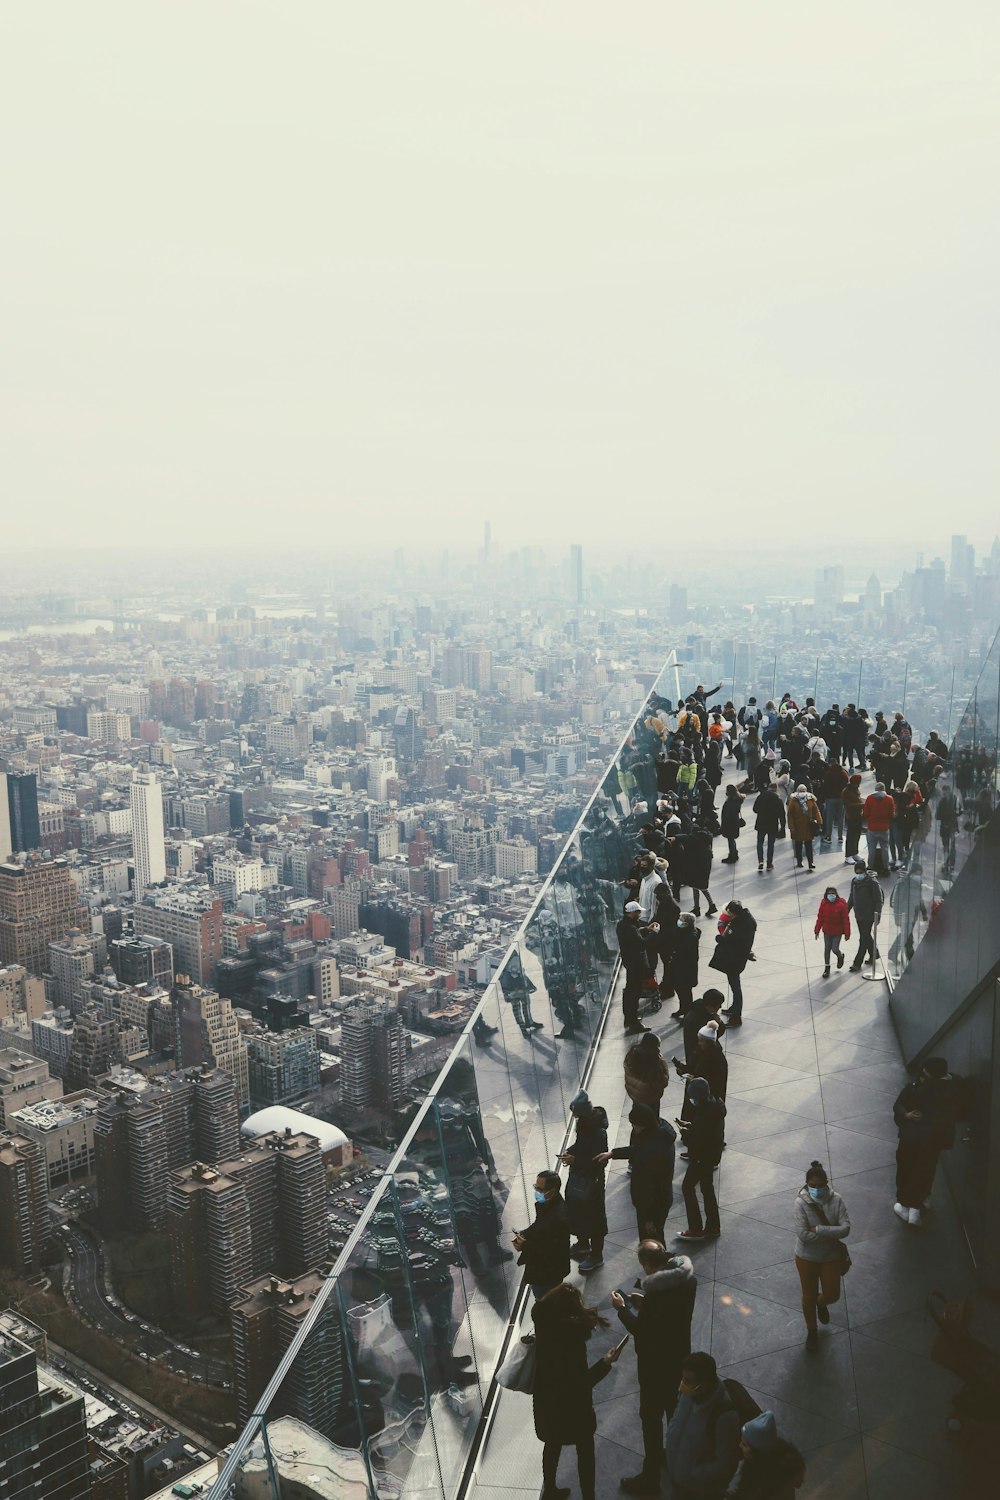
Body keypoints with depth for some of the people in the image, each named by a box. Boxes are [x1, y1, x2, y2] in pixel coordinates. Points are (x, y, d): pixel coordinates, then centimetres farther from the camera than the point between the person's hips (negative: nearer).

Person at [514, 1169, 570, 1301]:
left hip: (548, 1274, -8)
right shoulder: (548, 1204, -6)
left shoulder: (559, 1218, -35)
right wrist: (523, 1234, -6)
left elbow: (552, 1251, -31)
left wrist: (525, 1246, -26)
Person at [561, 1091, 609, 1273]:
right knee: (576, 1210, 24)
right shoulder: (584, 1123, -5)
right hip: (578, 1177, 9)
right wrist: (570, 1151, -6)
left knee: (593, 1217, 9)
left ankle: (596, 1255, 27)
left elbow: (600, 1161, -26)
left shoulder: (598, 1132, -30)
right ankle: (582, 1244, 47)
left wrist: (575, 1160, -28)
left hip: (591, 1180, -9)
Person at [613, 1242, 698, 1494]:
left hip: (656, 1362, -8)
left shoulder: (657, 1292, -34)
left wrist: (622, 1309, -12)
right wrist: (644, 1303, 5)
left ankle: (650, 1478, 22)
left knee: (651, 1417, 9)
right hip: (679, 1354, 8)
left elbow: (642, 1331, -24)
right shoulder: (687, 1277, -8)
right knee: (675, 1407, 28)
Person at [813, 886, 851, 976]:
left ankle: (840, 957, 32)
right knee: (827, 949, 8)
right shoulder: (824, 904, -7)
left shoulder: (841, 904, -15)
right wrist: (817, 930, 2)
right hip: (827, 931, 3)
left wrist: (847, 933, -9)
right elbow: (820, 917, 0)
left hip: (837, 932, -3)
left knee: (835, 949, -4)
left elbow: (846, 919, -10)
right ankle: (827, 967, 21)